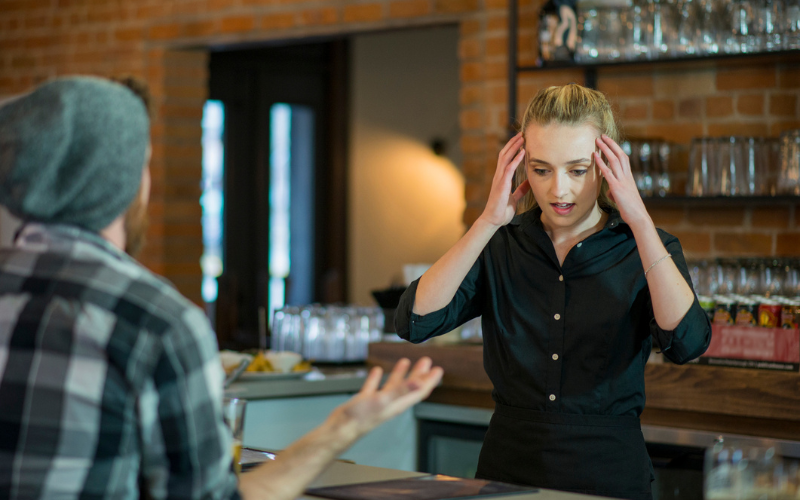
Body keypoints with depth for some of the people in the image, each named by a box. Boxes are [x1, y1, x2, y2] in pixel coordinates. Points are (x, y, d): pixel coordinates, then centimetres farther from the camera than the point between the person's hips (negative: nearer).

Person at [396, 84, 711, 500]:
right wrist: (488, 222, -15)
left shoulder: (644, 248, -1)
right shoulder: (500, 246, 3)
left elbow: (686, 341, -20)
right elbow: (415, 323, -11)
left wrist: (639, 220, -20)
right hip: (508, 466, 1)